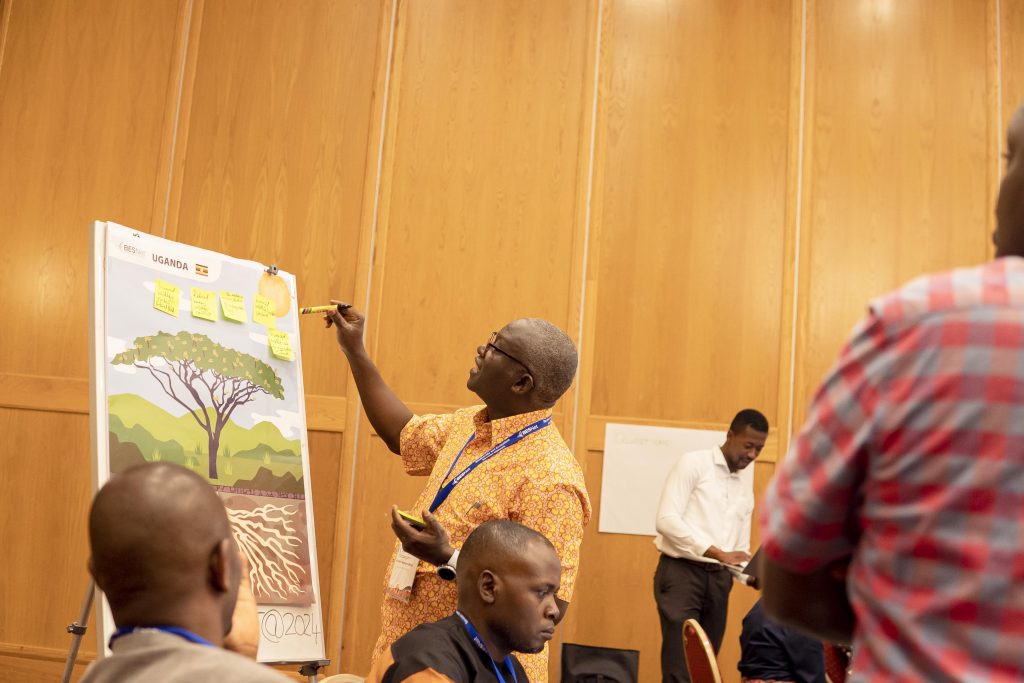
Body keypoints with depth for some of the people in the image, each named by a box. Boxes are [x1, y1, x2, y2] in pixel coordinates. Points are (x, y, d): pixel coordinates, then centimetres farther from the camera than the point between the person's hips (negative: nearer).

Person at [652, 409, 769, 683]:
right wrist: (719, 553, -22)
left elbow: (741, 538, 18)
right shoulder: (694, 463, -5)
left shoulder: (747, 479, 15)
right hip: (681, 571, -6)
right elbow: (666, 520, -16)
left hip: (719, 578, 6)